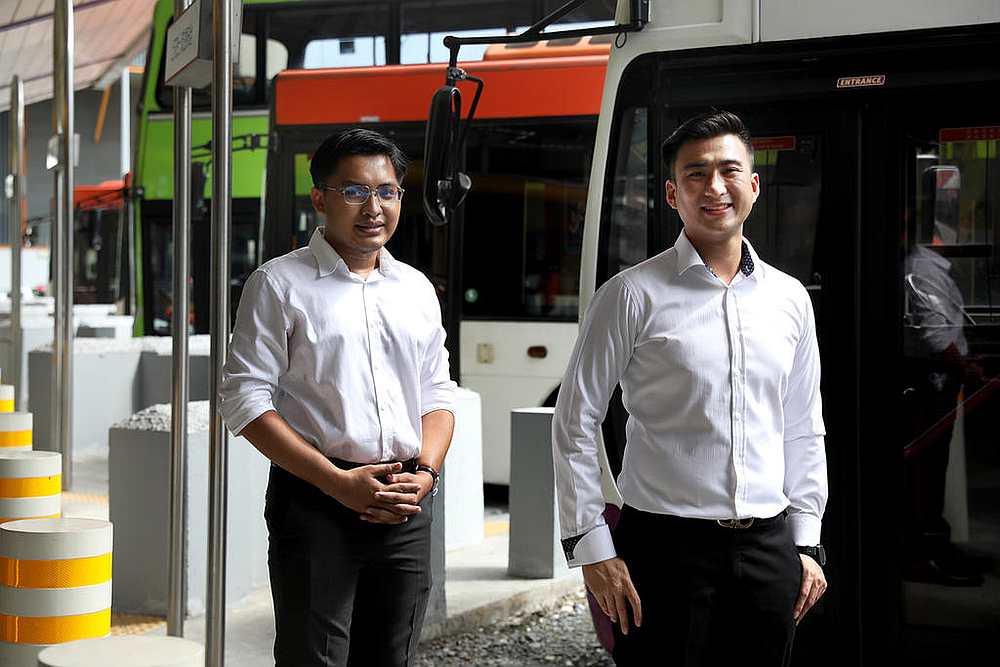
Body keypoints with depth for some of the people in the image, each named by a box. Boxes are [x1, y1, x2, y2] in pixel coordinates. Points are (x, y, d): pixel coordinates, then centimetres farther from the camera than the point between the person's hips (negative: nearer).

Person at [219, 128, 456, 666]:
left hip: (405, 509, 5)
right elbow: (244, 400, -8)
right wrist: (338, 482, -15)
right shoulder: (280, 283, -1)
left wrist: (426, 472, -3)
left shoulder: (416, 289, 15)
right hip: (315, 504, -5)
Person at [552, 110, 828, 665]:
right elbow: (574, 425, -4)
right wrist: (592, 548, -8)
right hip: (666, 549, -4)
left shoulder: (790, 298, 10)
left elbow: (804, 433, 16)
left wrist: (807, 544, 11)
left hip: (769, 550, 4)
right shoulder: (634, 295, -4)